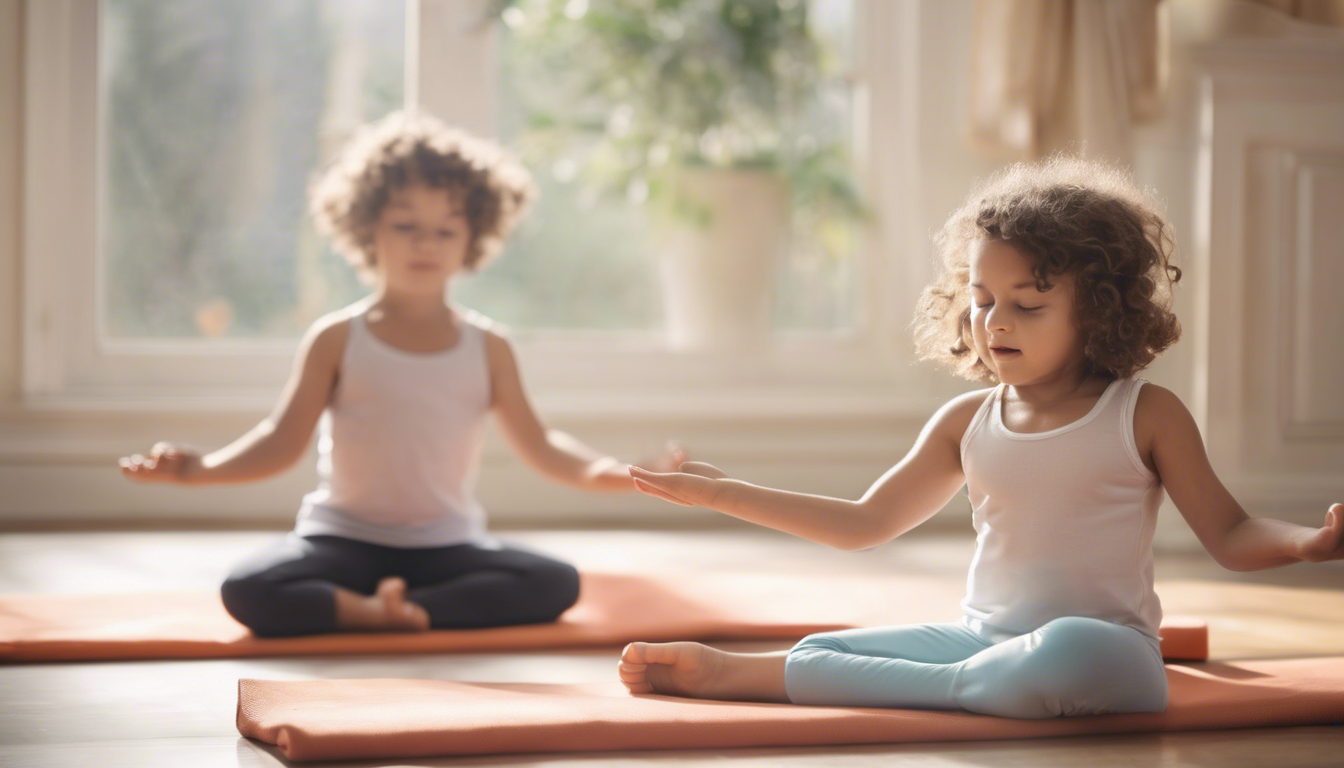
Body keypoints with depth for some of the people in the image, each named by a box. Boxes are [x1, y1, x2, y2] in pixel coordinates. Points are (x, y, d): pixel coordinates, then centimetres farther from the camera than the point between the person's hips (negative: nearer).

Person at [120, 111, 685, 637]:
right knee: (246, 591, -31)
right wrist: (199, 468, -19)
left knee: (558, 583, -27)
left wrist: (602, 471, -15)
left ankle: (406, 607, -30)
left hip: (447, 545, 2)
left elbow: (537, 445, 5)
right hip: (345, 540, -2)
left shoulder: (487, 348, 7)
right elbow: (282, 442, -2)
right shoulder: (337, 339, 1)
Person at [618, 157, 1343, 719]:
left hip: (1106, 644, -5)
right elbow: (865, 523, 19)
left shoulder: (1145, 416, 2)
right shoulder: (968, 423, 13)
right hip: (984, 639, 5)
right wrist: (725, 494, 15)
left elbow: (1230, 536, 3)